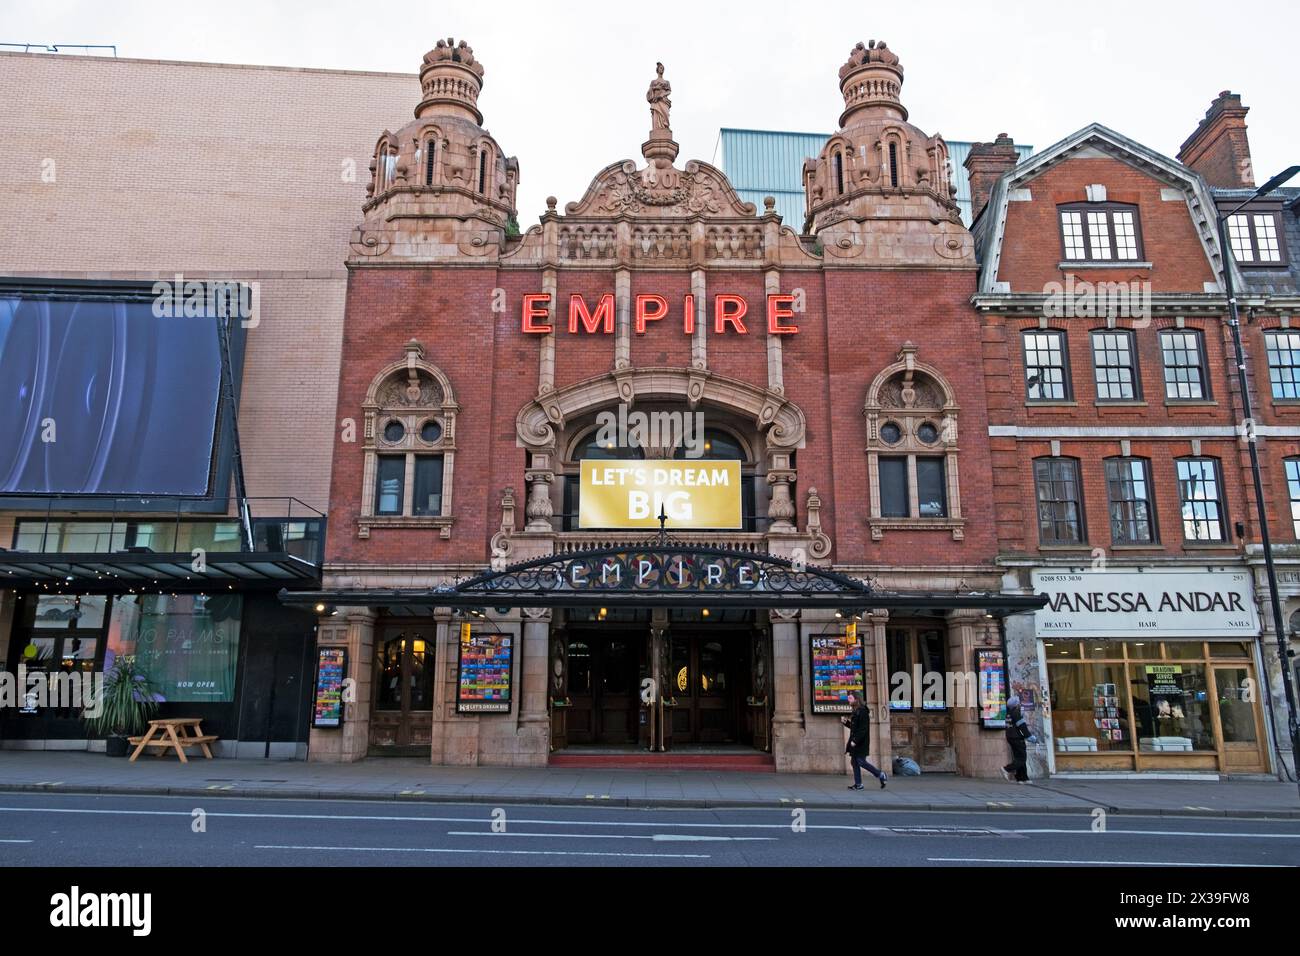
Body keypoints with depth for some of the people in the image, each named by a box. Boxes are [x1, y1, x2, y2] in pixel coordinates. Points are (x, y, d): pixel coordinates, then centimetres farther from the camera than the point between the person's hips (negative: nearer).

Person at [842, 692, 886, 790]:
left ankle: (880, 774, 8)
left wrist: (855, 740, -24)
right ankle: (858, 784, 12)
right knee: (854, 762, 8)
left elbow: (863, 729, -21)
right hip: (855, 742, 10)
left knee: (861, 761, -7)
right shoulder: (856, 712, 16)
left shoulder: (862, 711, -15)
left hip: (861, 742, -10)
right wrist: (845, 722, 6)